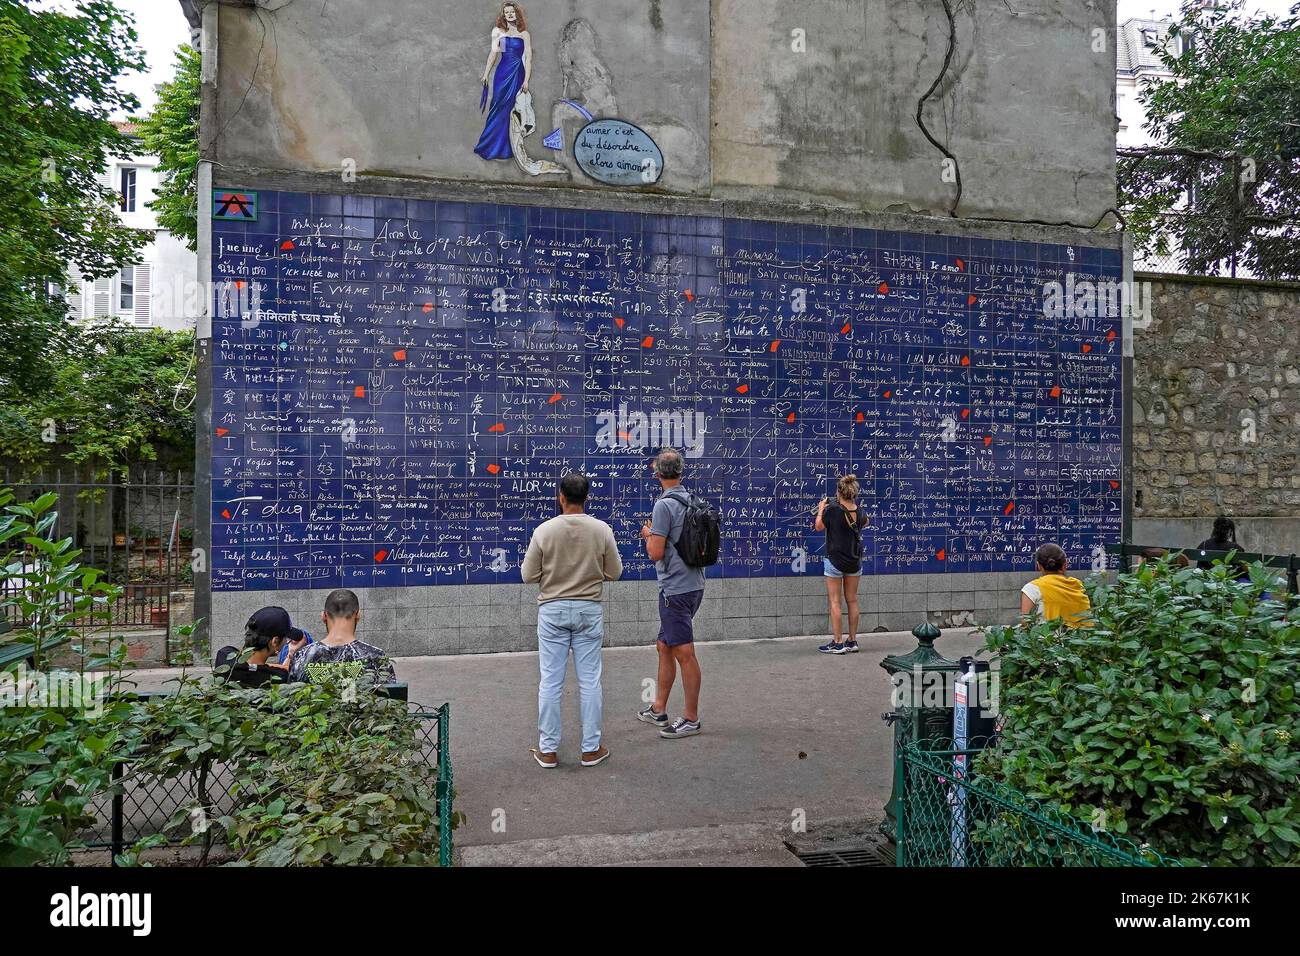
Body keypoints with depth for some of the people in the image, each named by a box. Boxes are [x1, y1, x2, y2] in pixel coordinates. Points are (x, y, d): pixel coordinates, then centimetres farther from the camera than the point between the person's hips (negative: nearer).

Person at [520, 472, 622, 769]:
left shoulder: (544, 531, -9)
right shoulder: (602, 530, -6)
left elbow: (529, 575, -4)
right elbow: (614, 573, 1)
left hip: (553, 610, -1)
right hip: (588, 610, 1)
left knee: (550, 682, 7)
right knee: (590, 681, 8)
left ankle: (548, 750, 14)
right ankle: (591, 748, 16)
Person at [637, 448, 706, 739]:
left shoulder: (664, 505, -17)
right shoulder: (692, 502, 9)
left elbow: (655, 553, -17)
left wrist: (648, 534, 2)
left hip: (676, 589, -9)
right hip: (693, 584, 9)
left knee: (684, 653, -2)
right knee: (665, 646, 17)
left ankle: (691, 719, 6)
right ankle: (658, 710, 26)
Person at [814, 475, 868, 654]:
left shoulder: (832, 510, -17)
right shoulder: (859, 512, -2)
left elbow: (819, 527, -2)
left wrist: (821, 509, 13)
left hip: (835, 561, -5)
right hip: (854, 562, 5)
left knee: (835, 601, 1)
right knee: (852, 601, 11)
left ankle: (837, 643, 1)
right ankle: (852, 641, 18)